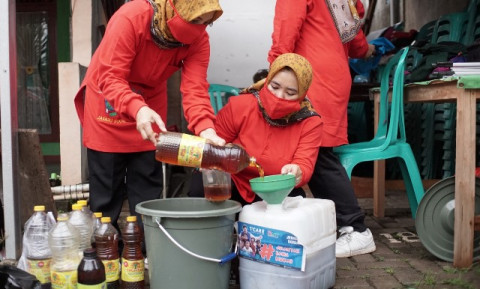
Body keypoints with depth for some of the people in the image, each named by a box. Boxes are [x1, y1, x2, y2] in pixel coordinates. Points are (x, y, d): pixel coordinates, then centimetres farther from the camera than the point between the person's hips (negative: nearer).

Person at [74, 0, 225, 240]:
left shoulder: (198, 39, -18)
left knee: (148, 191, 5)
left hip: (150, 103, 4)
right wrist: (137, 109, -51)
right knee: (106, 189, 1)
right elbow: (111, 77, -33)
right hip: (108, 100, -3)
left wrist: (205, 129, -44)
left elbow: (195, 89, -26)